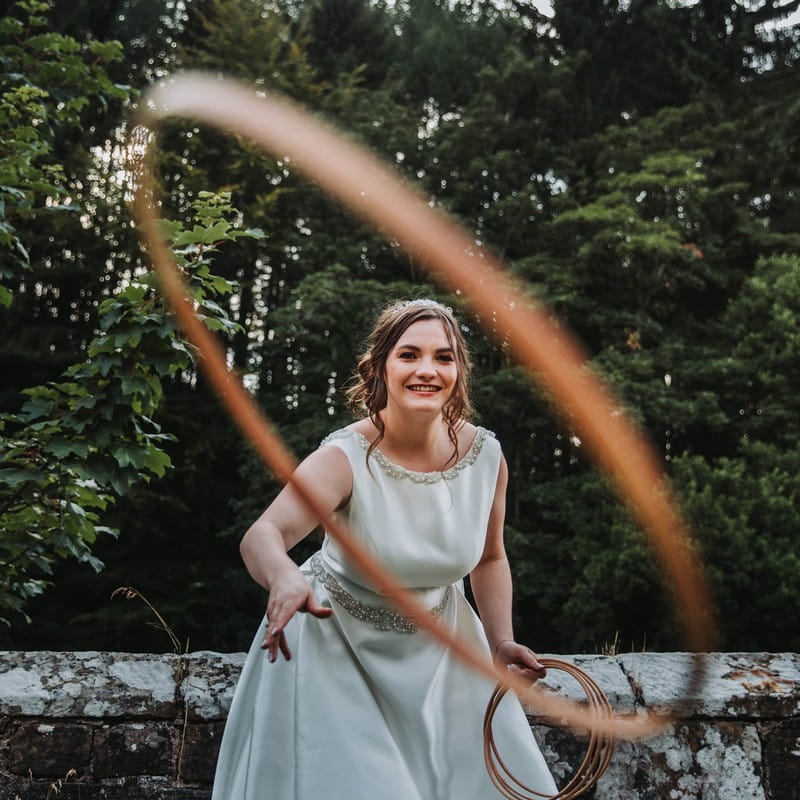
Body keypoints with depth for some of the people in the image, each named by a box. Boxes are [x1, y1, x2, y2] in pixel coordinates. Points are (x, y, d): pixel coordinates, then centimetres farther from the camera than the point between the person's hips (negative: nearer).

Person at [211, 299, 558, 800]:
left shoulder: (486, 456, -13)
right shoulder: (347, 458, -26)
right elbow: (262, 536, -41)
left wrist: (501, 642, -5)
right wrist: (284, 577, -62)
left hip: (438, 645, 4)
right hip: (338, 640, -4)